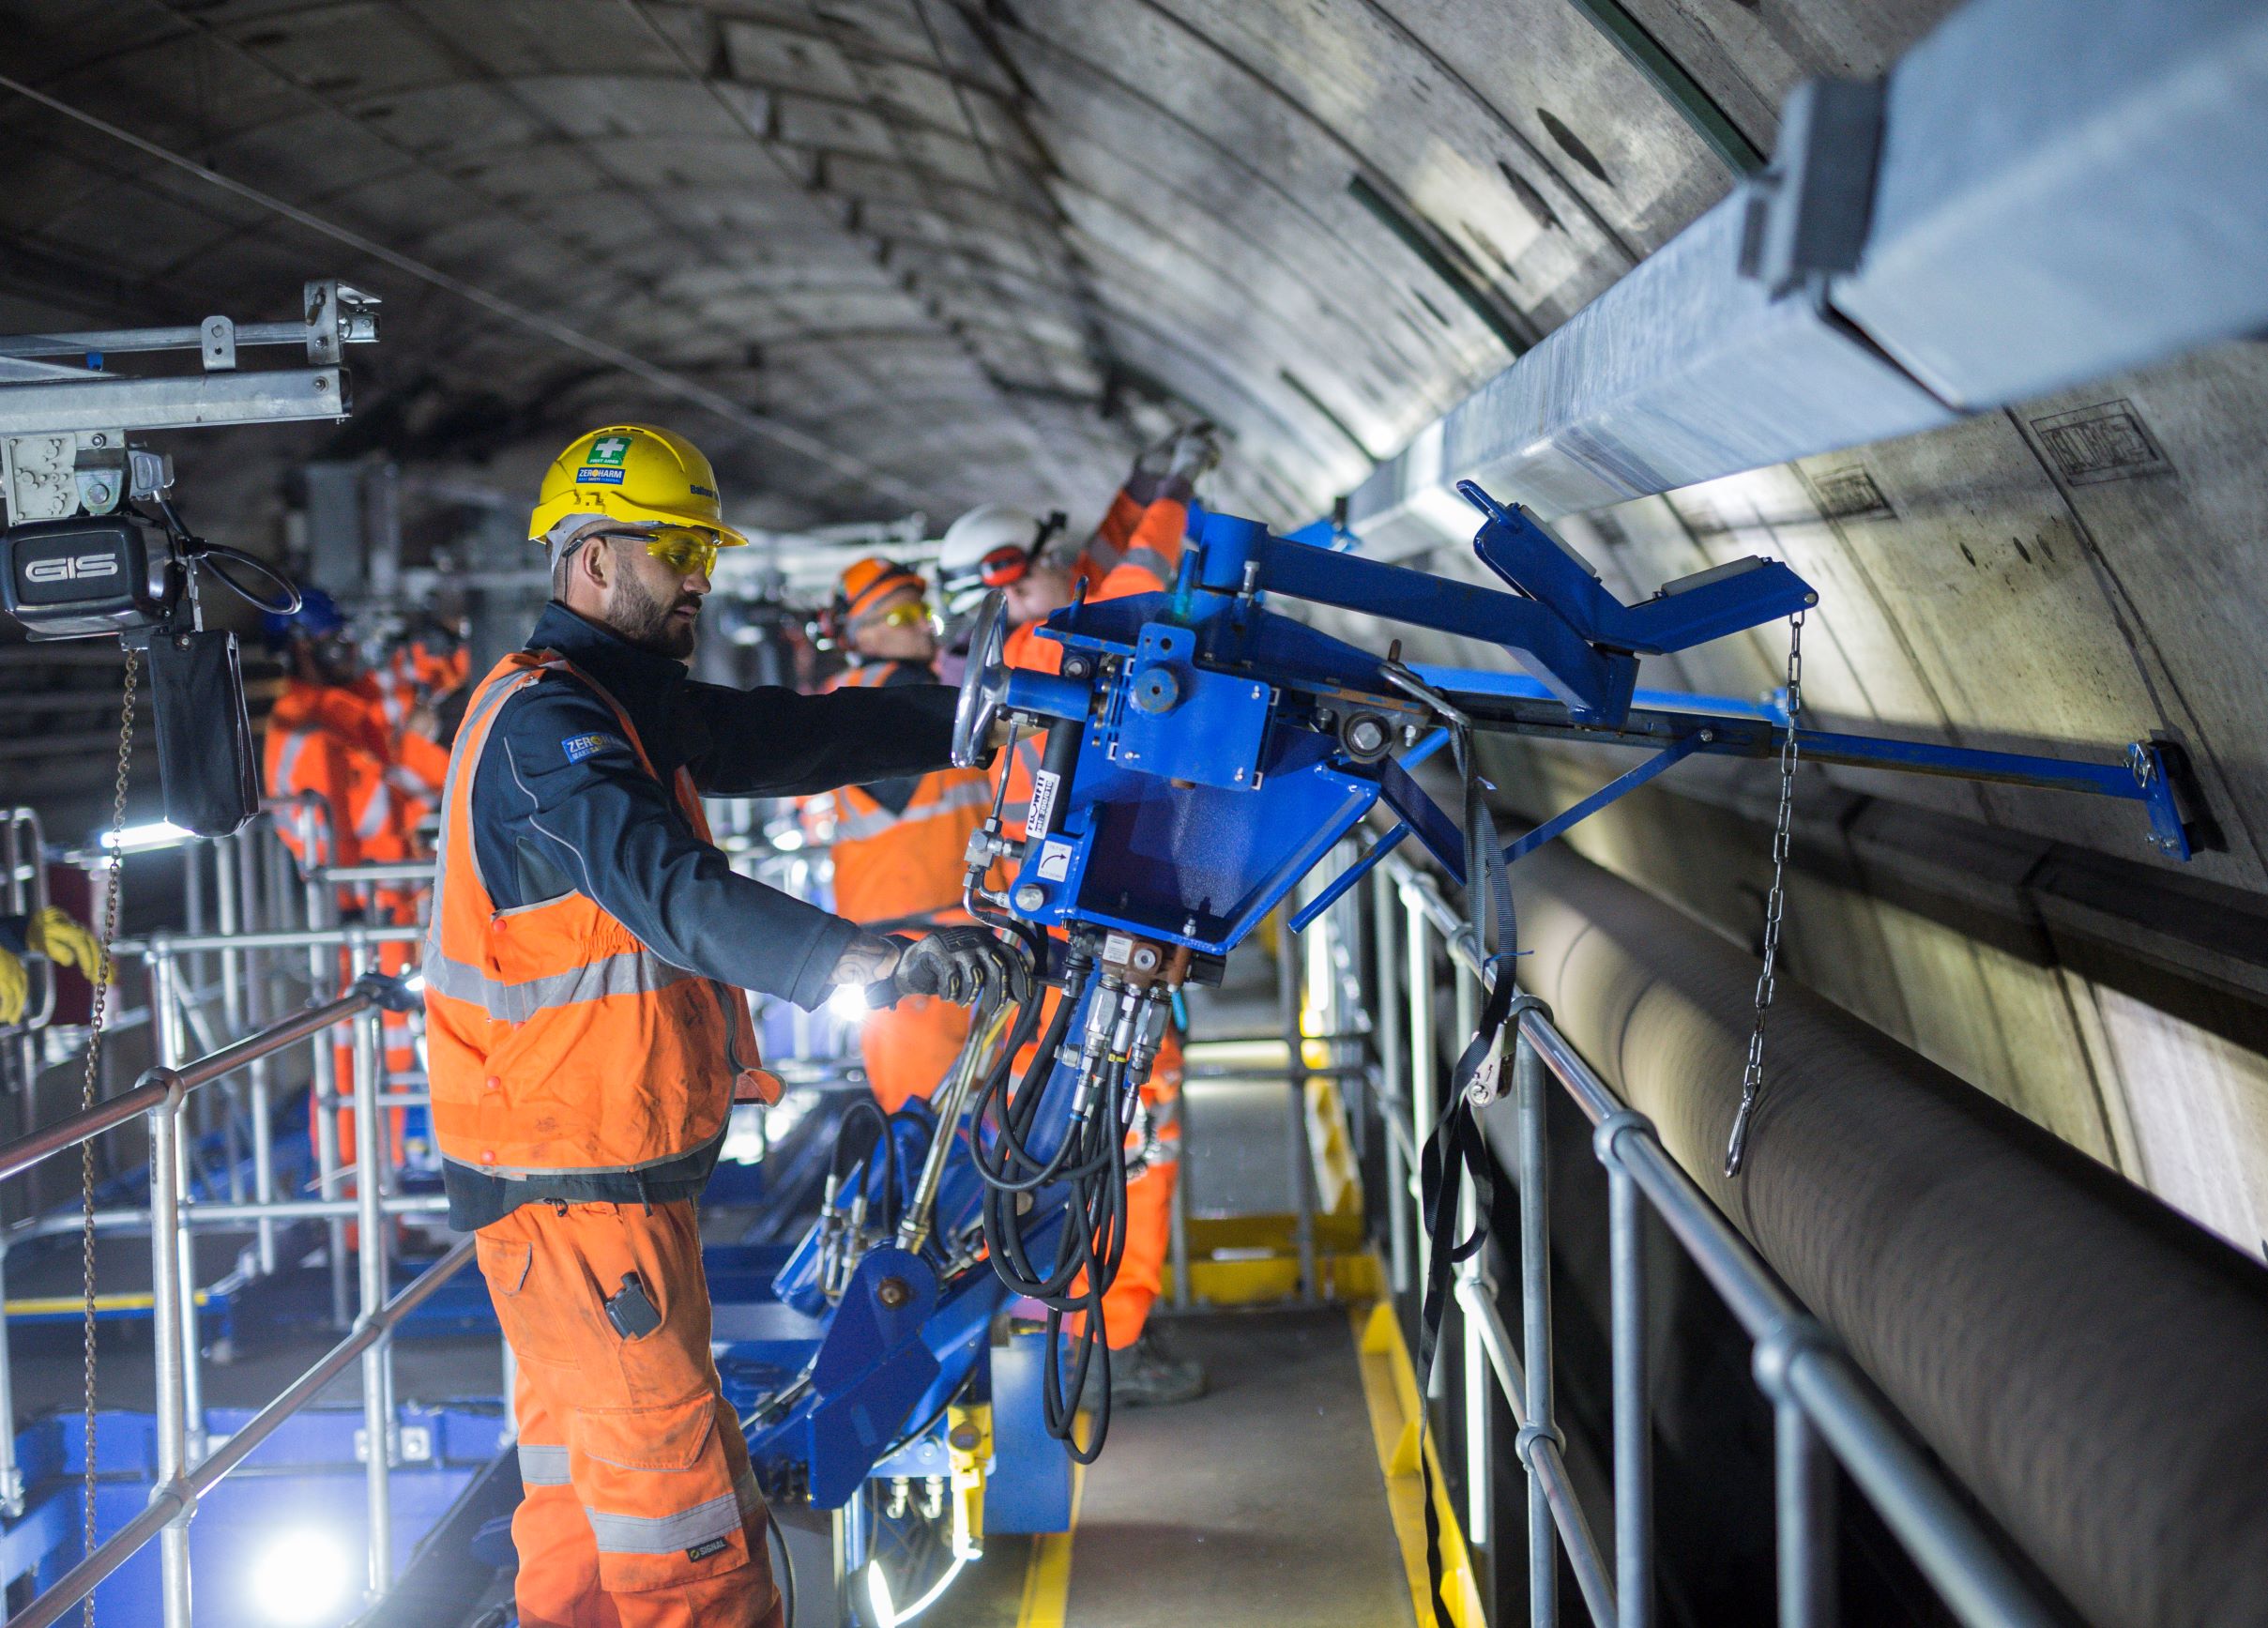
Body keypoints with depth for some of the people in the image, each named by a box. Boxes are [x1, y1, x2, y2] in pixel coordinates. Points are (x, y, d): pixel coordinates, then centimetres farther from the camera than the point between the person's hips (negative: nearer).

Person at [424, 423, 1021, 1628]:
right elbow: (666, 889, -35)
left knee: (584, 1479, 19)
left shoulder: (626, 706, 13)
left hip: (607, 1162, 10)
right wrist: (866, 959, -48)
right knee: (675, 1479, -5)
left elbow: (794, 738, 12)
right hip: (571, 1178, -10)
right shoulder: (544, 719, -20)